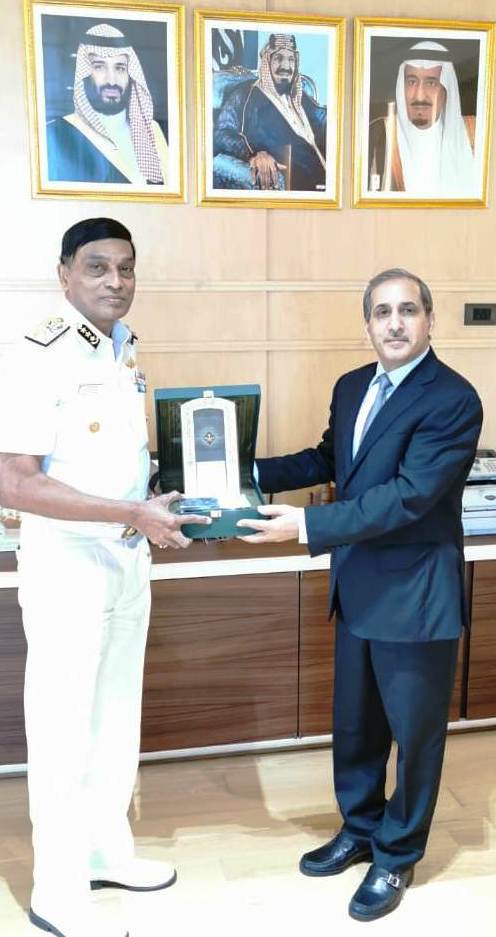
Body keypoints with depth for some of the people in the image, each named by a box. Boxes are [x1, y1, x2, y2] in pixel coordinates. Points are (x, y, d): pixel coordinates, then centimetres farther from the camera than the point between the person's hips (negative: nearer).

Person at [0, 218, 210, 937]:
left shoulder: (127, 350, 8)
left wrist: (161, 503, 4)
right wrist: (135, 514, -25)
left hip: (130, 559, 8)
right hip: (67, 566, -8)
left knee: (117, 716, 19)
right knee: (65, 728, 5)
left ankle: (107, 851, 39)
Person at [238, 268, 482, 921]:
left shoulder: (454, 401, -19)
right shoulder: (352, 387, 5)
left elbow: (407, 494, -26)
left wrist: (307, 525, -28)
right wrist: (250, 473, 8)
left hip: (417, 595, -7)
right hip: (358, 590, 7)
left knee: (415, 733, 12)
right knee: (354, 725, 21)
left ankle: (397, 855, 34)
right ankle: (359, 831, 44)